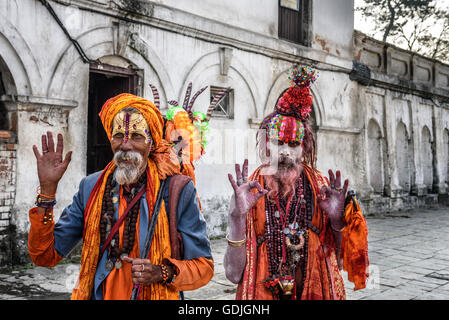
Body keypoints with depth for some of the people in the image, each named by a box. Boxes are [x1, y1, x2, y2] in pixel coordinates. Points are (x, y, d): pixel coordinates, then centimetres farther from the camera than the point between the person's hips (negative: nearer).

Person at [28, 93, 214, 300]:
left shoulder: (178, 191, -13)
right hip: (97, 295, 3)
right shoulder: (91, 188, -4)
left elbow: (204, 266, -9)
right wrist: (48, 188, -15)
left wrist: (162, 272, -27)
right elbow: (46, 256, -7)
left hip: (157, 295, -2)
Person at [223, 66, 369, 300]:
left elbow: (338, 263, -2)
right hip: (262, 294, -1)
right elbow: (234, 274, -16)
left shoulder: (322, 188, -6)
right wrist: (237, 217, -27)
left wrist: (337, 222, -18)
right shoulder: (248, 193, -11)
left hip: (317, 293, 2)